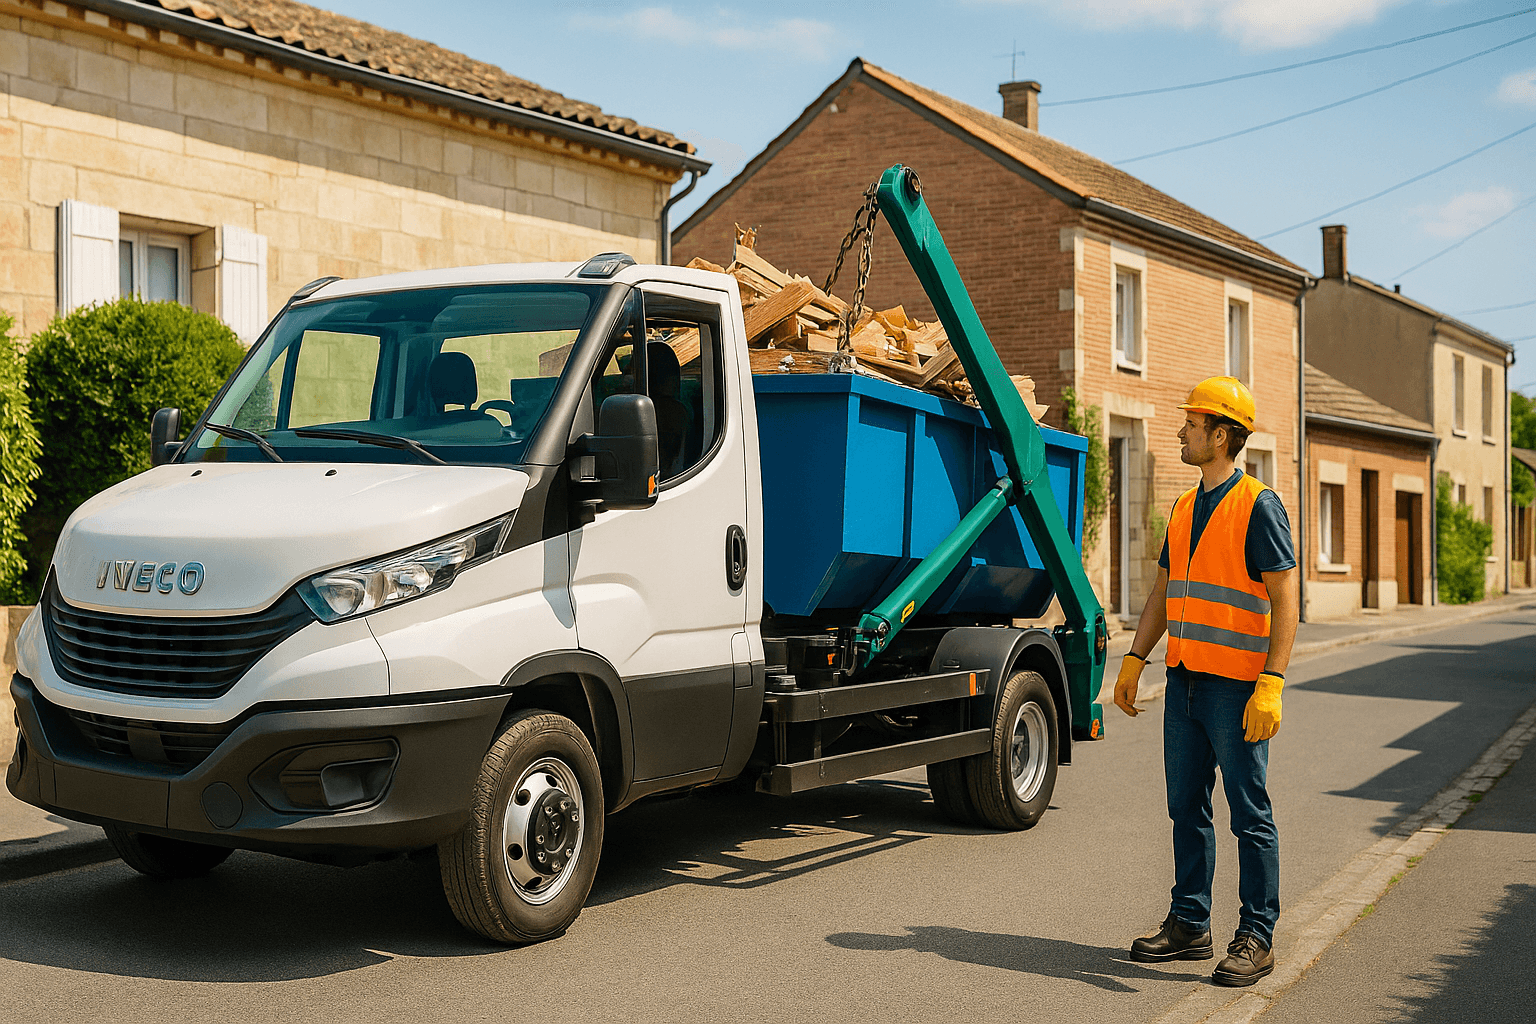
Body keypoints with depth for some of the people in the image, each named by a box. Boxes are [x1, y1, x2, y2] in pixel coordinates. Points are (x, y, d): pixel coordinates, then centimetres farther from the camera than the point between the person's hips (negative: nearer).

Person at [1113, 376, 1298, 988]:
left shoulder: (1258, 506, -9)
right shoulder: (1184, 508, 14)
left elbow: (1285, 599, -13)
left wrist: (1271, 684, -21)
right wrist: (1133, 662, 14)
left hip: (1237, 687, -7)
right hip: (1184, 682, 8)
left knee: (1250, 816, 1)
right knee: (1187, 809, 12)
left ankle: (1256, 939, 9)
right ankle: (1189, 926, 22)